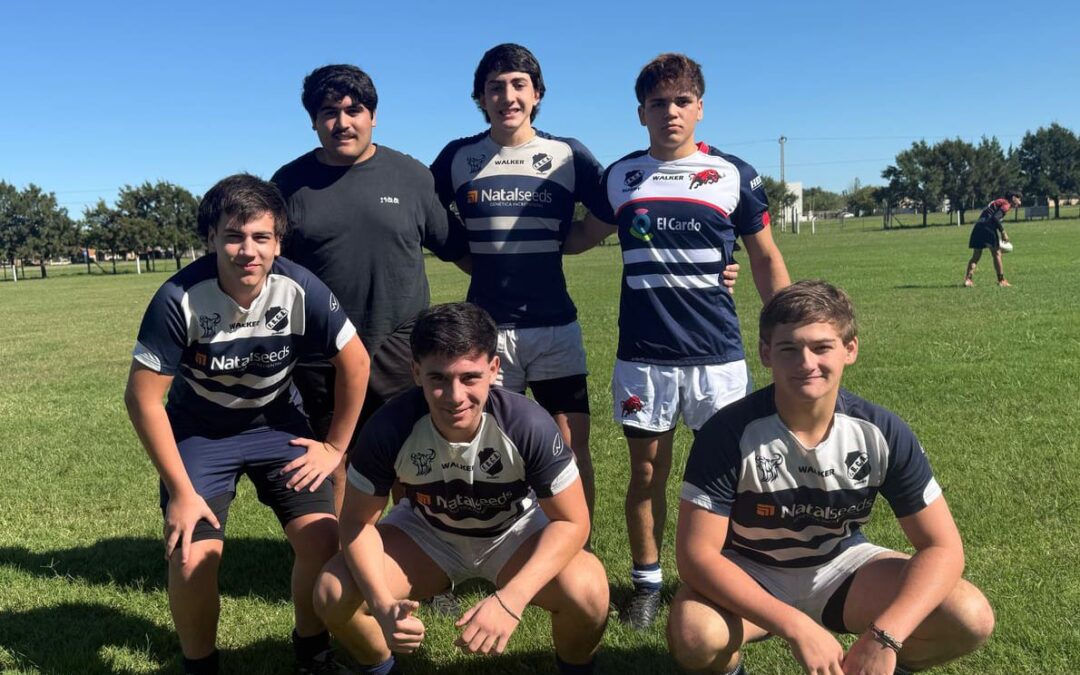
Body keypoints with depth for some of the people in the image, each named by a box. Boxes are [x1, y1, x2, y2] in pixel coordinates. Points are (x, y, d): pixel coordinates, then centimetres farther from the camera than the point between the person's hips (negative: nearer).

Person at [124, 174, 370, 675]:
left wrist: (335, 446, -4)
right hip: (199, 432, -1)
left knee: (323, 539, -13)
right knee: (191, 556, -18)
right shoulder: (179, 298, -27)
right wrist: (180, 491, -16)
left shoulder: (300, 289, -24)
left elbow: (355, 362, -9)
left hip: (276, 424, 1)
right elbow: (143, 396, -18)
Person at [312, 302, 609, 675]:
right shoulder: (390, 428, -29)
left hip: (513, 532, -1)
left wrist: (510, 600, -39)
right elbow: (357, 521, -16)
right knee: (333, 593, -19)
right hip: (425, 532, 2)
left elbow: (571, 521, -24)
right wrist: (383, 605, -34)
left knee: (587, 592, -29)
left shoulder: (529, 425, -33)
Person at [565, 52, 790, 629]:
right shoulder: (620, 176, 7)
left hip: (718, 353, -1)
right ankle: (646, 582, 24)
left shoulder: (734, 176, 2)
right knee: (647, 470, 9)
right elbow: (585, 235, 24)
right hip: (642, 354, 1)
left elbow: (766, 260, 8)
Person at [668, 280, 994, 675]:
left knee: (971, 618, -18)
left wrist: (886, 636, -29)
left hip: (840, 567, 3)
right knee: (693, 636, -35)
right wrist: (797, 627, -34)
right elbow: (697, 553, -25)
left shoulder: (882, 433, -16)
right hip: (749, 575, -2)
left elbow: (942, 546, -13)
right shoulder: (729, 433, -25)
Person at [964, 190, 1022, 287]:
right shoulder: (1006, 204, -2)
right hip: (988, 227, -9)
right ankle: (1001, 280, 3)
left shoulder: (999, 202, 26)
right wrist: (1003, 232, -13)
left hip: (978, 227, 9)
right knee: (997, 254, 0)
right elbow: (995, 218, -17)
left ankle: (967, 279, -1)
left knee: (976, 256, 10)